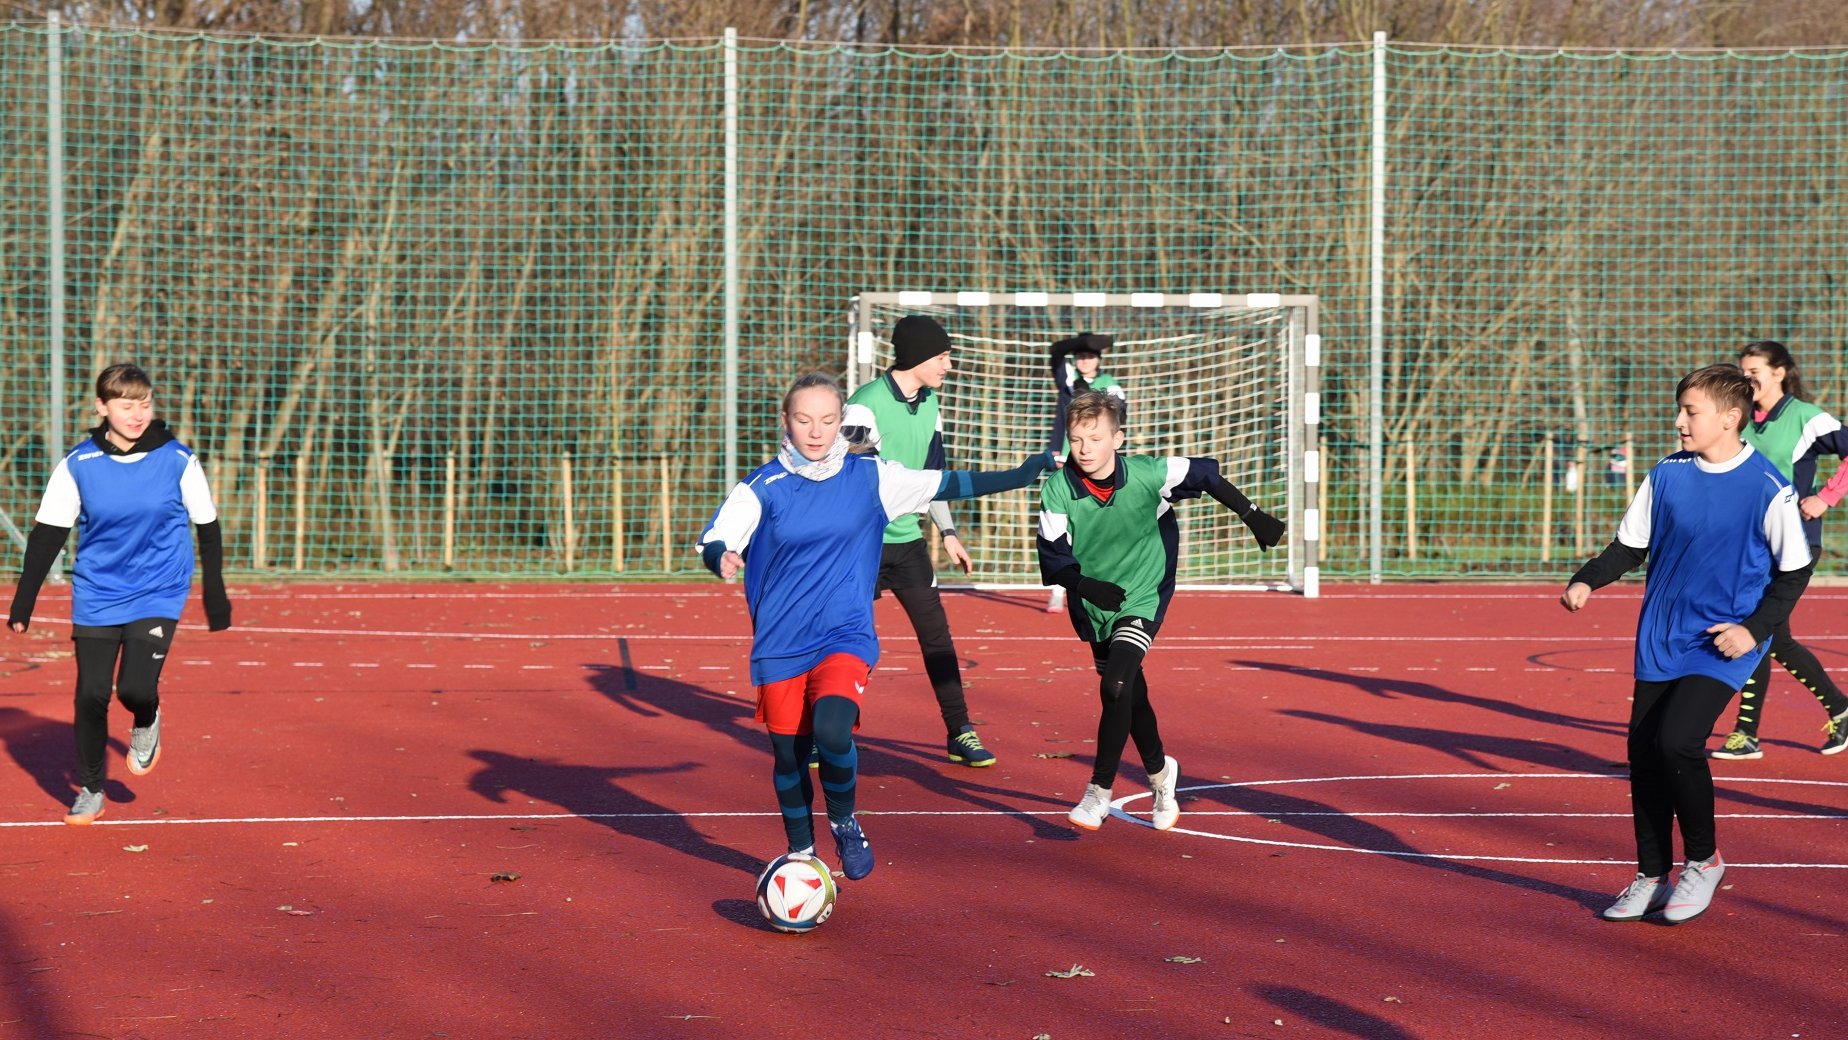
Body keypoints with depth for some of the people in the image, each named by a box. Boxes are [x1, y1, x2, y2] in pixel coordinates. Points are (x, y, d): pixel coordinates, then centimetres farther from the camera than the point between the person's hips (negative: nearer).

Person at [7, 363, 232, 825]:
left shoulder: (178, 460, -7)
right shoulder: (78, 465, -6)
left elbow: (208, 530, 4)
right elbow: (47, 535, 0)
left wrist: (216, 598, 7)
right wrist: (23, 602, -3)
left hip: (158, 594, -1)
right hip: (96, 596, 2)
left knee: (135, 689, -16)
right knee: (91, 695, 0)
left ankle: (147, 723, 21)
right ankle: (89, 792, 21)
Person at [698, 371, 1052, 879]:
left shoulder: (868, 477, 0)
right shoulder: (764, 486, -5)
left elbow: (945, 483, 6)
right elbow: (715, 539, -12)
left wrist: (1020, 474, 5)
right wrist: (721, 558, -36)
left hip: (845, 637, -1)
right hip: (780, 644, 1)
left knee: (832, 731, -24)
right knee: (789, 755, 5)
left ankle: (845, 824, 5)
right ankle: (801, 854, 30)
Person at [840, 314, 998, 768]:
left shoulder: (930, 404, 7)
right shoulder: (867, 404, -17)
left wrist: (947, 532, 16)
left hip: (908, 541, 6)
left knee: (937, 634, 3)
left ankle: (960, 733, 9)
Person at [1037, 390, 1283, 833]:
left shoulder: (1149, 475, -21)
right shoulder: (1058, 490, -19)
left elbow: (1205, 477, -5)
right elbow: (1052, 558, -17)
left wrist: (1253, 517, -3)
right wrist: (1087, 585, -35)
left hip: (1143, 597, -3)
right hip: (1093, 605, 3)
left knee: (1116, 686, -22)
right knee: (1130, 695, 17)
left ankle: (1100, 792, -12)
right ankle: (1160, 772, 43)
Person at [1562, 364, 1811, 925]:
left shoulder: (1768, 489, -11)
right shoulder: (1667, 475, 0)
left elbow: (1794, 569, -2)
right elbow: (1630, 545, 9)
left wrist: (1755, 628, -12)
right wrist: (1587, 580, -8)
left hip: (1722, 645, -5)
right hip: (1660, 640, 5)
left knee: (1678, 741, -20)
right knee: (1643, 751, 5)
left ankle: (1703, 860, 3)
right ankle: (1651, 878, 20)